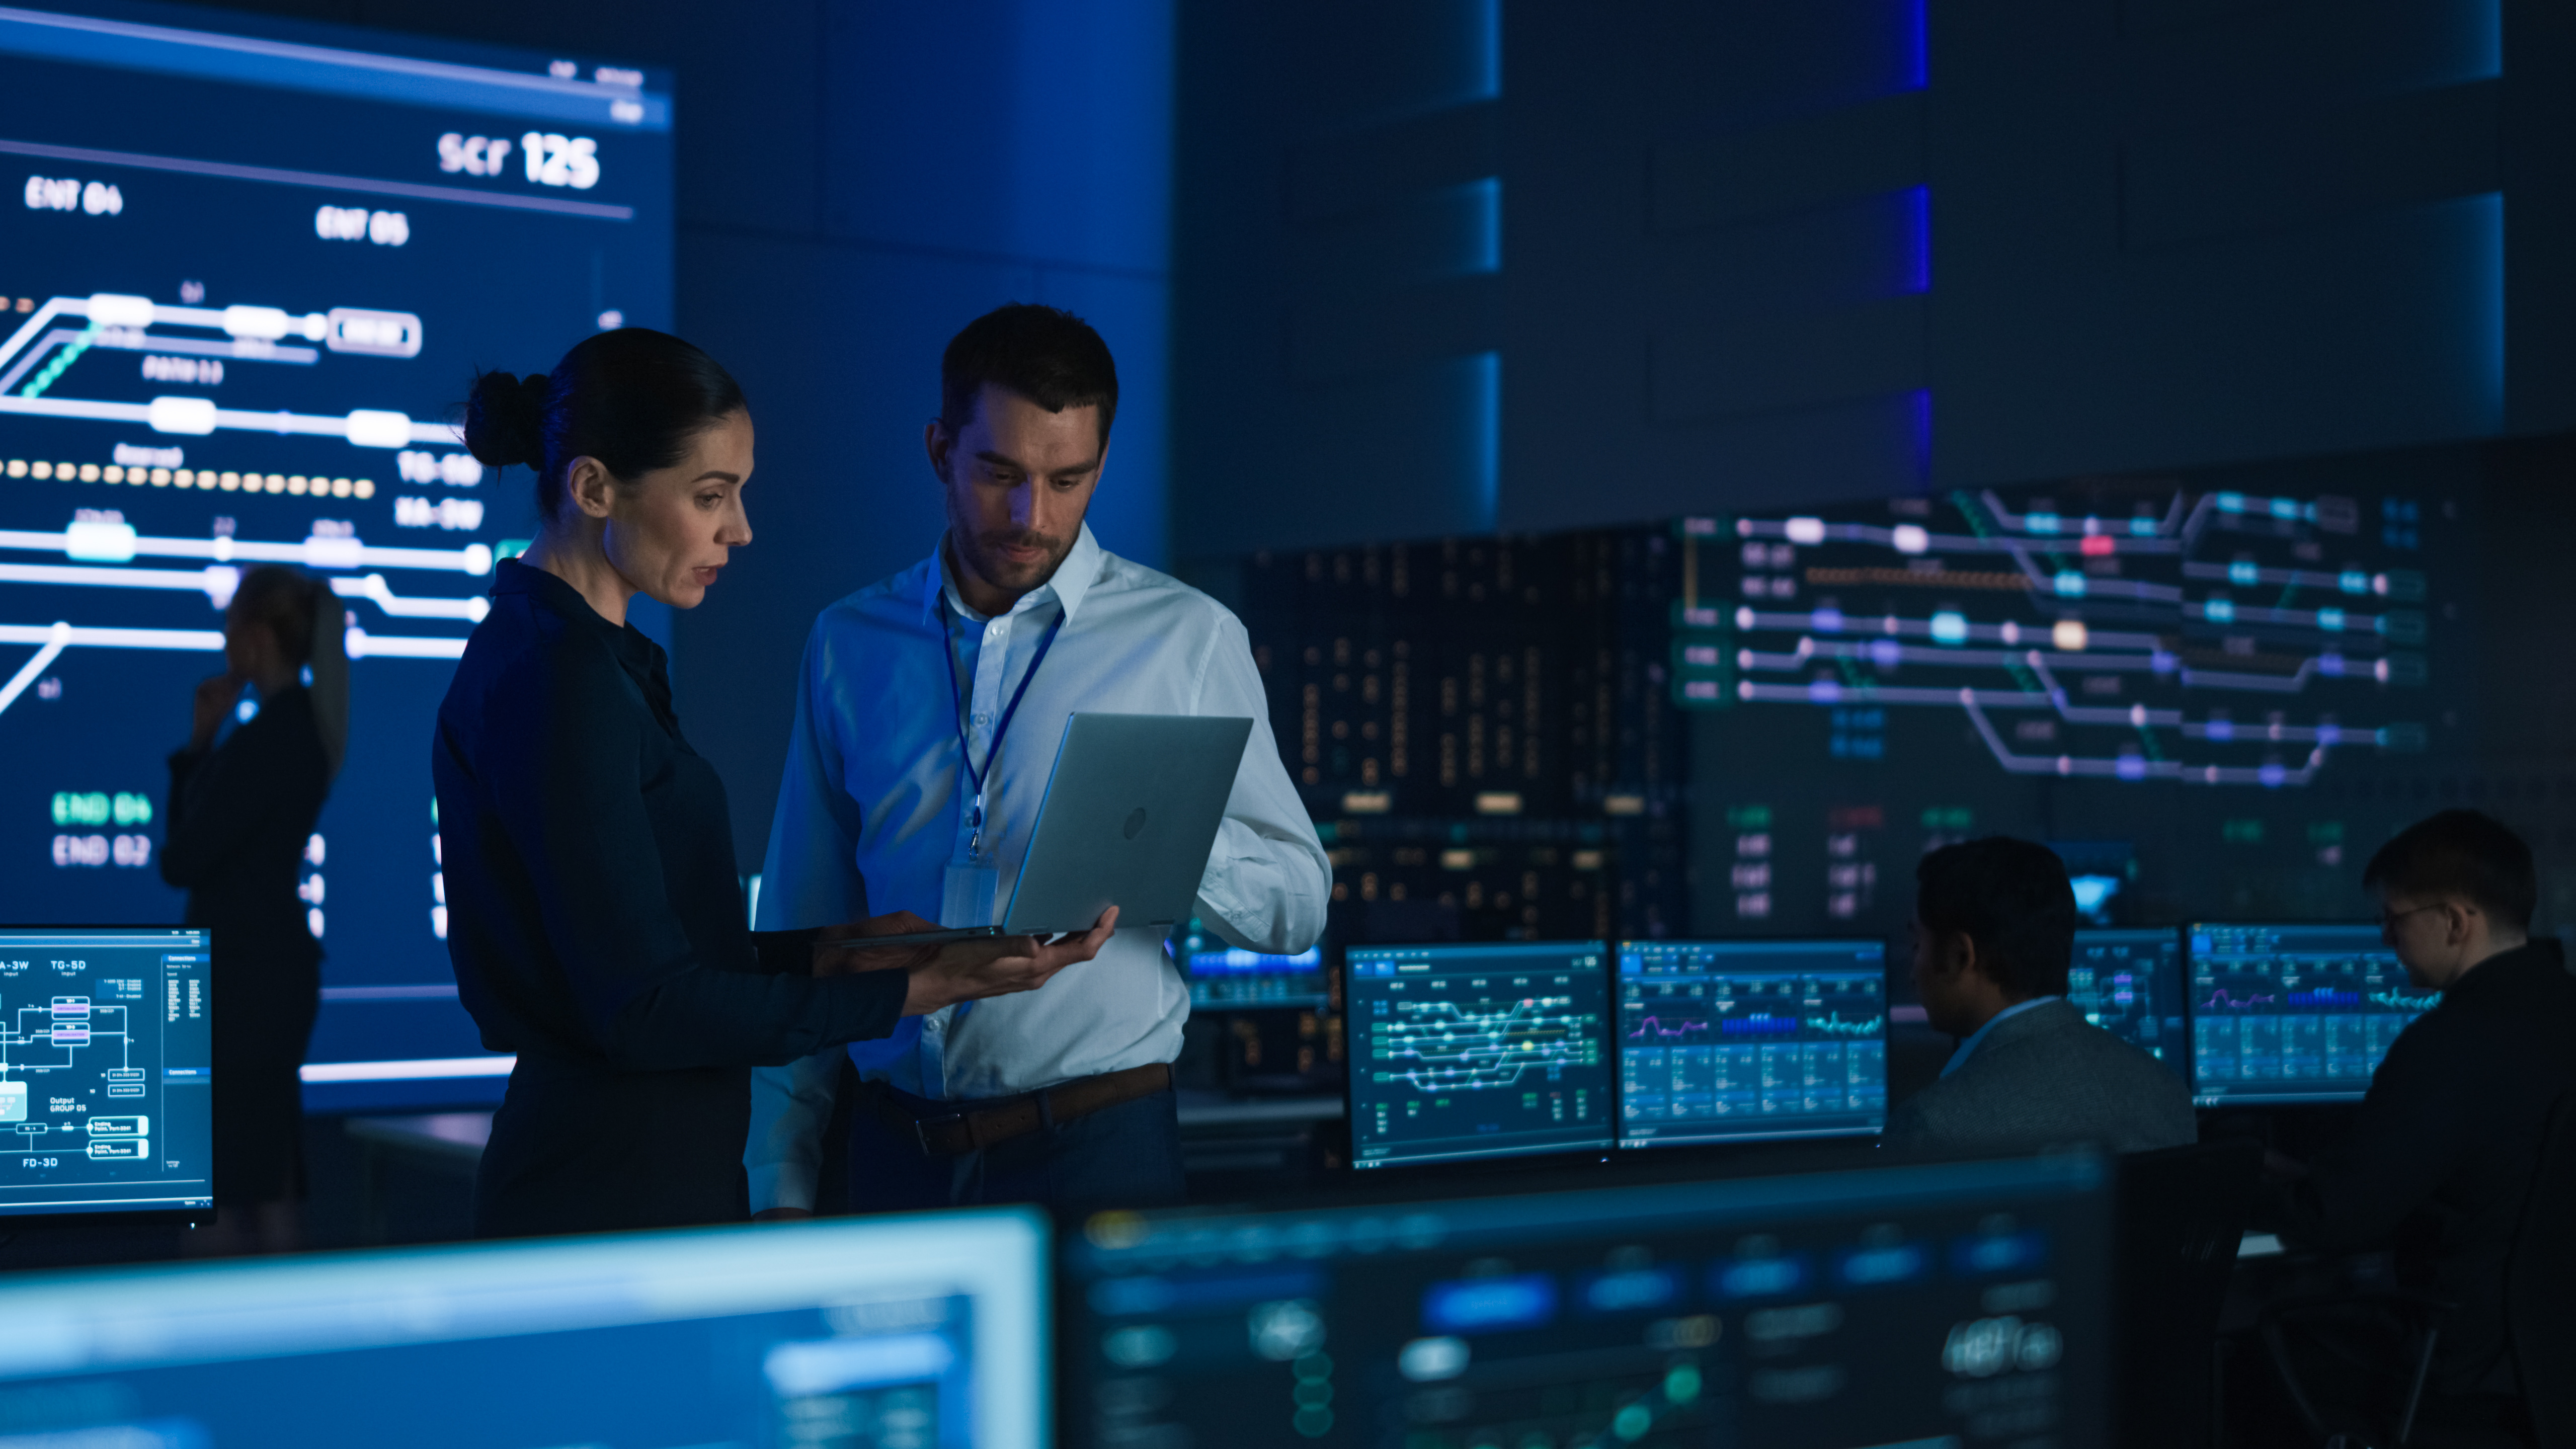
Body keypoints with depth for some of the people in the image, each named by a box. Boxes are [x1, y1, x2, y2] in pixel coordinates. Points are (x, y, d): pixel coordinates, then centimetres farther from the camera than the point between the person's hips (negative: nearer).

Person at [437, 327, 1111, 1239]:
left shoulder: (568, 654, 13)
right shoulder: (557, 681, -17)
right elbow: (643, 1008, -20)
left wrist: (834, 953, 6)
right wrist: (925, 987, -18)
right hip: (613, 1202, -10)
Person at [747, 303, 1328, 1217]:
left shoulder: (1187, 637, 0)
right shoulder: (849, 644, 7)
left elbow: (1298, 907, 1)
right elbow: (802, 937, 8)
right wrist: (780, 1185, 3)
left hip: (1096, 1149, -2)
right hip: (895, 1156, 2)